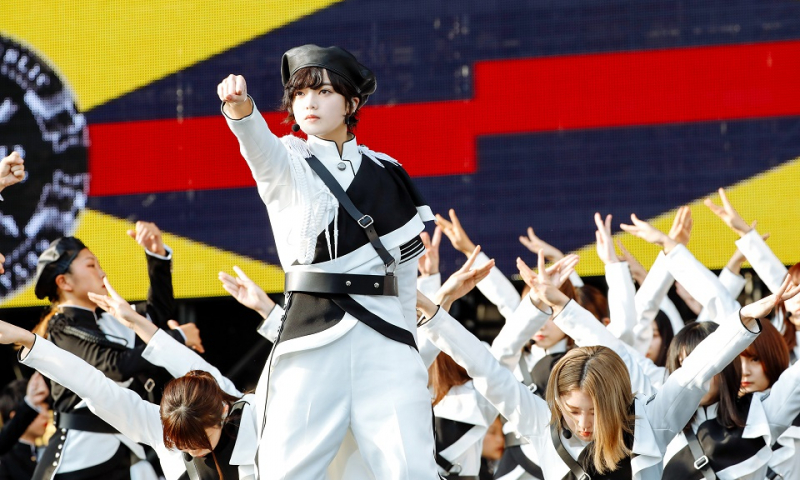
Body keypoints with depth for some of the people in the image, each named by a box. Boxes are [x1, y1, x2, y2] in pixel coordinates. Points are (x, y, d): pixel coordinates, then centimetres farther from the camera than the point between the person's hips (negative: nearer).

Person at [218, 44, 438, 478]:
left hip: (385, 333, 2)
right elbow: (261, 147, -18)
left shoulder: (387, 174, 14)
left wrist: (408, 340, 16)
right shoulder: (287, 166, 6)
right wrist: (241, 109, -40)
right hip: (313, 335, -1)